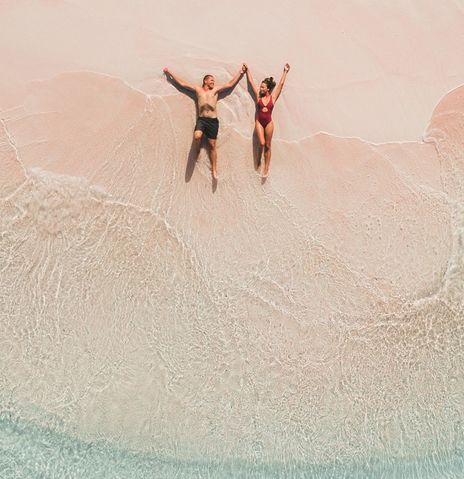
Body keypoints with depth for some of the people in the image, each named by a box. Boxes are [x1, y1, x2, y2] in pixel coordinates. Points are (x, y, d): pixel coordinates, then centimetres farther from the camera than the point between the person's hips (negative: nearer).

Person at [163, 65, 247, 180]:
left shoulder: (216, 90, 13)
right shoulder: (198, 89, 12)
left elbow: (230, 84, 13)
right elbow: (182, 83, 14)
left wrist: (240, 71, 12)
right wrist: (170, 73, 13)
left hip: (213, 120, 1)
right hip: (201, 119, -1)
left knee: (212, 146, 3)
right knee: (197, 136, -30)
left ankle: (214, 170, 8)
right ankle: (197, 150, 3)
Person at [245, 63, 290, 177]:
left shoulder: (273, 97, -2)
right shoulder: (258, 96, 0)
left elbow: (281, 83, -2)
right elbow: (251, 82, 4)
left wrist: (285, 71, -4)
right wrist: (247, 70, 7)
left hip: (269, 122, 0)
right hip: (259, 122, 0)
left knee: (268, 146, 5)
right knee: (262, 143, -16)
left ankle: (266, 168, 10)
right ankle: (258, 162, 8)